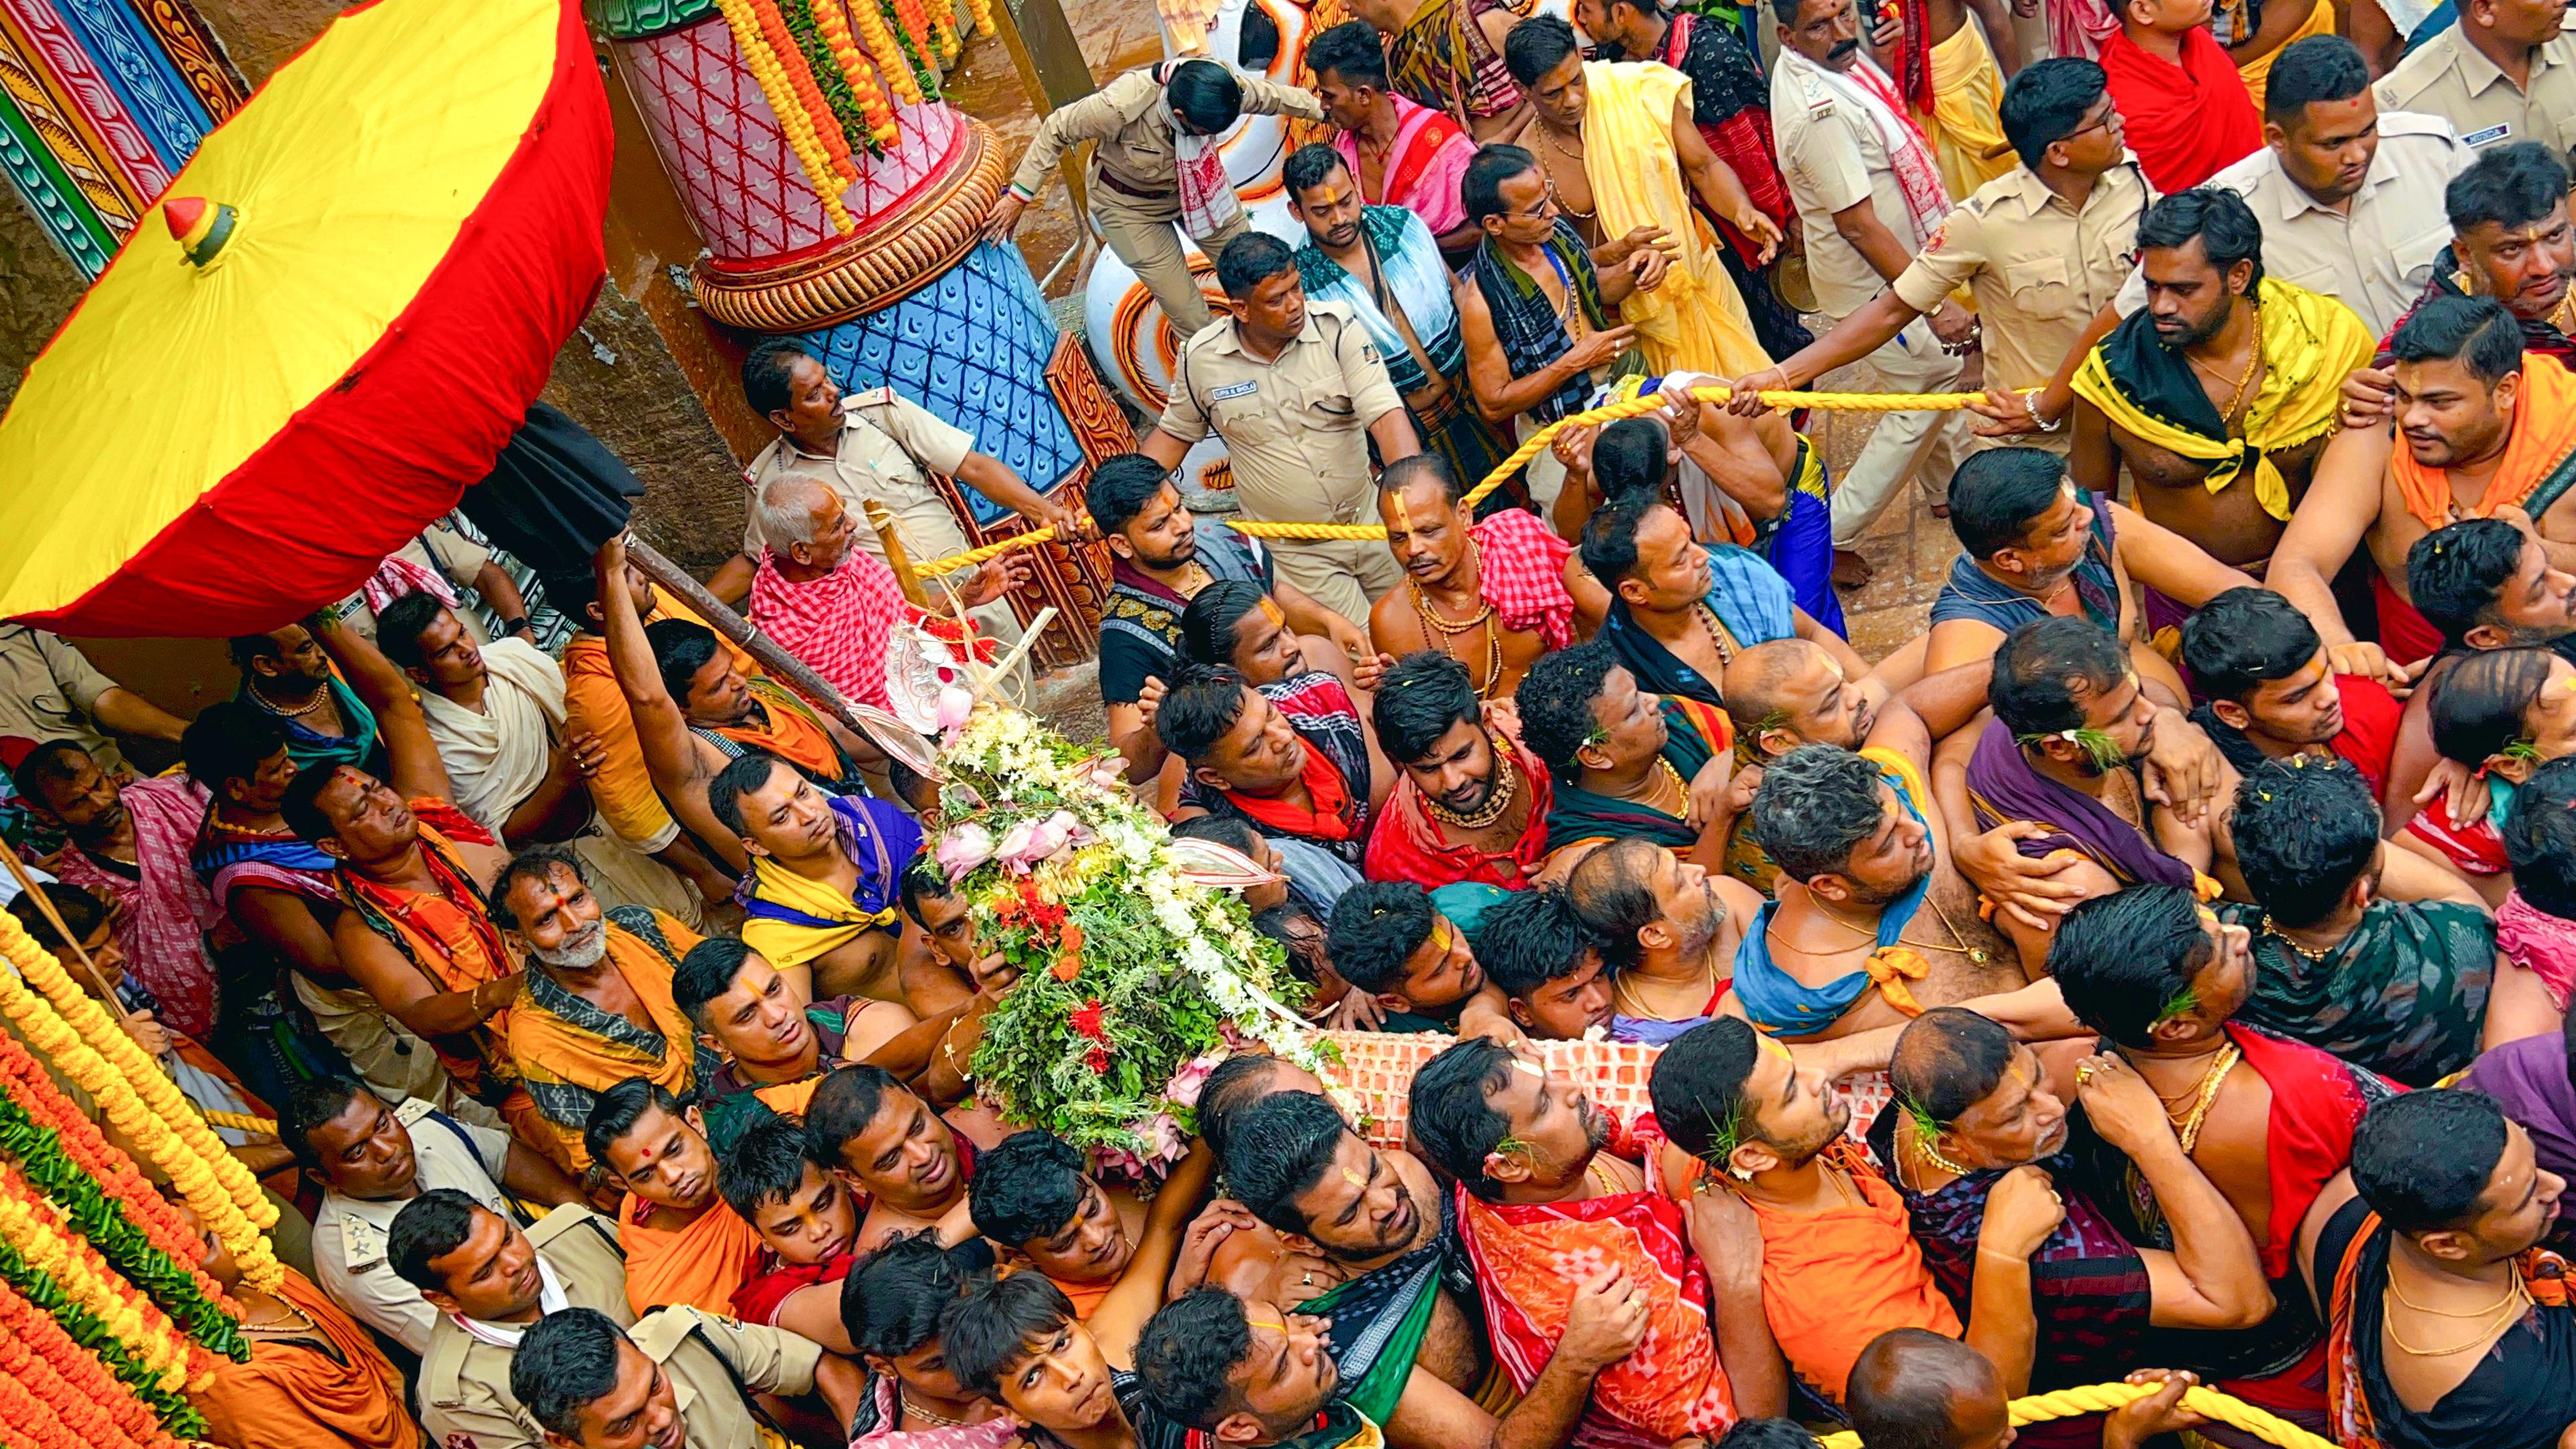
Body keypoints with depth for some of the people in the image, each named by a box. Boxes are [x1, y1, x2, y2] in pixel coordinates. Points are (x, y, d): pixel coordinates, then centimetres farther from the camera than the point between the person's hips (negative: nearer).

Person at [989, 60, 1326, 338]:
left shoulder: (1221, 81, -29)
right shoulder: (1120, 106, -41)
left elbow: (1274, 96, -8)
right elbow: (1056, 131, -25)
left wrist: (1324, 110, 6)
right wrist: (1019, 196, -22)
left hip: (1196, 181, 4)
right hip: (1131, 204, -4)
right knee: (1187, 314, -4)